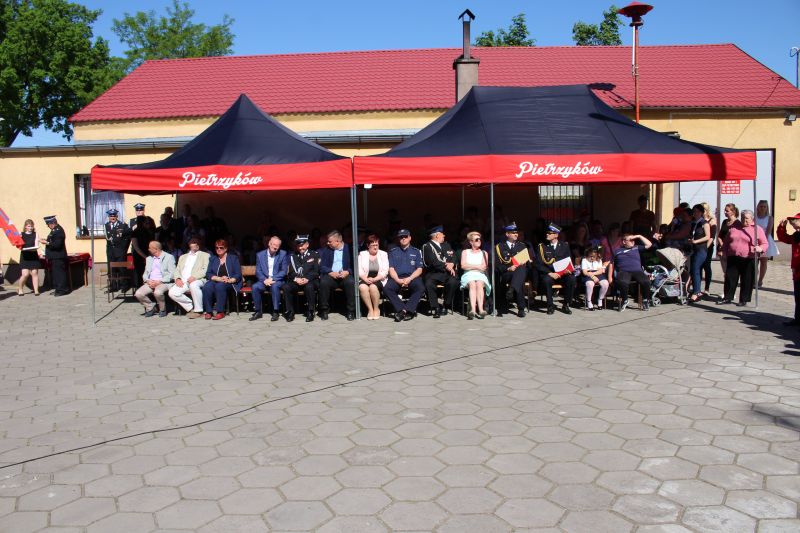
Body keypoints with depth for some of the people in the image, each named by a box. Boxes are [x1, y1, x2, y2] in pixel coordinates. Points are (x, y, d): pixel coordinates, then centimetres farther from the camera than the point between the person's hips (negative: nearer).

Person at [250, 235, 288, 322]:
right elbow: (258, 271, 3)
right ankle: (258, 311, -13)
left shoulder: (283, 254, 0)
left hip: (278, 280, -2)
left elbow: (284, 271, -5)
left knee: (274, 286, -35)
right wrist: (264, 280, -17)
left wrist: (272, 279, -18)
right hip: (264, 280, 2)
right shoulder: (260, 255, 5)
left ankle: (276, 312, -23)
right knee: (255, 287, -27)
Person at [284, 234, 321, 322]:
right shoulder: (293, 256, 18)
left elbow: (316, 270, -3)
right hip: (296, 281, 3)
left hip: (310, 281, -3)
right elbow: (290, 272, 8)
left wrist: (307, 278, -20)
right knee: (286, 287, -27)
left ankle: (310, 312, -23)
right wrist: (296, 278, -15)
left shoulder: (314, 254, 9)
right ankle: (290, 312, -15)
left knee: (309, 287, -37)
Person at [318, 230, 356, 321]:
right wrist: (330, 272, -12)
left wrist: (347, 272, -16)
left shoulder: (349, 249, 6)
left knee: (351, 282, -34)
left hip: (345, 275, -2)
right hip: (331, 275, 2)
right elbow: (322, 266, 7)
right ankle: (324, 310, -15)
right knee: (324, 282, -31)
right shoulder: (326, 250, 14)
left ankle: (351, 311, -20)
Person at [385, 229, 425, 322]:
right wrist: (398, 280, -13)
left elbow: (419, 269, 7)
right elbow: (391, 269, 6)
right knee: (387, 288, -31)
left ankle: (405, 310, -27)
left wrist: (409, 279, -12)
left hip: (412, 277, 0)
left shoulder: (416, 251, 16)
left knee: (420, 288, -33)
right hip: (397, 278, 0)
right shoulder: (393, 252, 17)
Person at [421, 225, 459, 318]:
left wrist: (451, 264, -9)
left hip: (447, 273, 4)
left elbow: (453, 257, 13)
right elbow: (432, 262, -11)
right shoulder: (427, 246, 1)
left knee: (453, 282, -29)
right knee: (429, 284, -34)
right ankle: (436, 308, -19)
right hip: (433, 273, -4)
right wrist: (446, 266, -10)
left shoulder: (446, 244, 22)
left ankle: (445, 306, -11)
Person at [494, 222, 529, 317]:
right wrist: (508, 268, -15)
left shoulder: (522, 245, 24)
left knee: (521, 269, -38)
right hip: (505, 274, -2)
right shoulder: (499, 247, 12)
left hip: (521, 271, 2)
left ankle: (511, 290, -55)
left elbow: (527, 259, 18)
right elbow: (497, 265, 2)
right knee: (520, 281, -38)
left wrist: (523, 262, -6)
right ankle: (521, 308, -39)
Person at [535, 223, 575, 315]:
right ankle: (550, 306, -20)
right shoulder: (541, 246, 4)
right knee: (547, 280, -36)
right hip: (548, 274, -2)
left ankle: (565, 305, -13)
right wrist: (550, 273, -18)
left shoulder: (564, 246, 11)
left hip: (562, 273, 2)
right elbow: (538, 265, -3)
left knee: (572, 279, -29)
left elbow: (569, 261, 14)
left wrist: (568, 269, -10)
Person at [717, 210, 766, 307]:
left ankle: (743, 300, 12)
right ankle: (727, 298, 15)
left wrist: (760, 248, -22)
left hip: (749, 260, -3)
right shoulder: (733, 227, 12)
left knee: (747, 280, 2)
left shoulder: (757, 229, 1)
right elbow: (726, 241, 20)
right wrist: (726, 253, 12)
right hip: (733, 258, 3)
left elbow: (764, 243, -1)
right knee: (730, 278, 6)